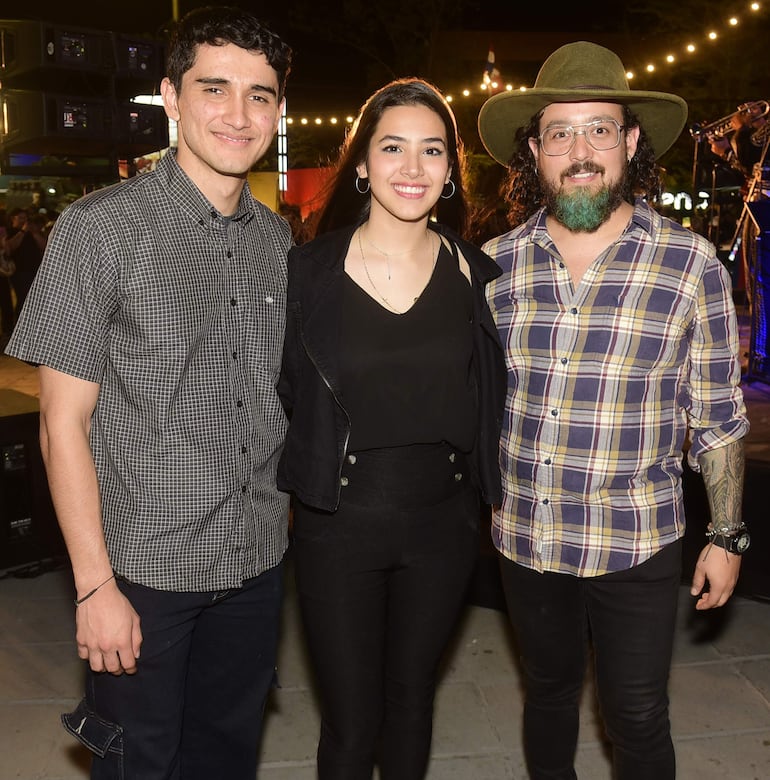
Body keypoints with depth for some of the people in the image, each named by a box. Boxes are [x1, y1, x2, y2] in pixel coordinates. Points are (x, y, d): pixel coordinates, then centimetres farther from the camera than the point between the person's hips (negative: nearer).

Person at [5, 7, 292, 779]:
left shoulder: (278, 239, 4)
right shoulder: (102, 228, -12)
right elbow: (63, 422, -12)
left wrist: (290, 517, 8)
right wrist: (95, 586, -13)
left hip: (256, 562, 5)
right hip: (145, 568, -4)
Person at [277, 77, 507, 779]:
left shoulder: (476, 273, 0)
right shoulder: (310, 269, -7)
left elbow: (491, 398, 10)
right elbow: (283, 394, 0)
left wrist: (480, 484, 4)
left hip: (444, 523, 2)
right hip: (338, 524, -2)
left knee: (412, 697, 21)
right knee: (351, 722, 9)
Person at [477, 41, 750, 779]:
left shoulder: (690, 264, -9)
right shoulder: (495, 266, -3)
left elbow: (717, 416, -3)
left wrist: (727, 534, -2)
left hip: (636, 545, -2)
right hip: (523, 538, 3)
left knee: (637, 718, 11)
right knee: (547, 691, 22)